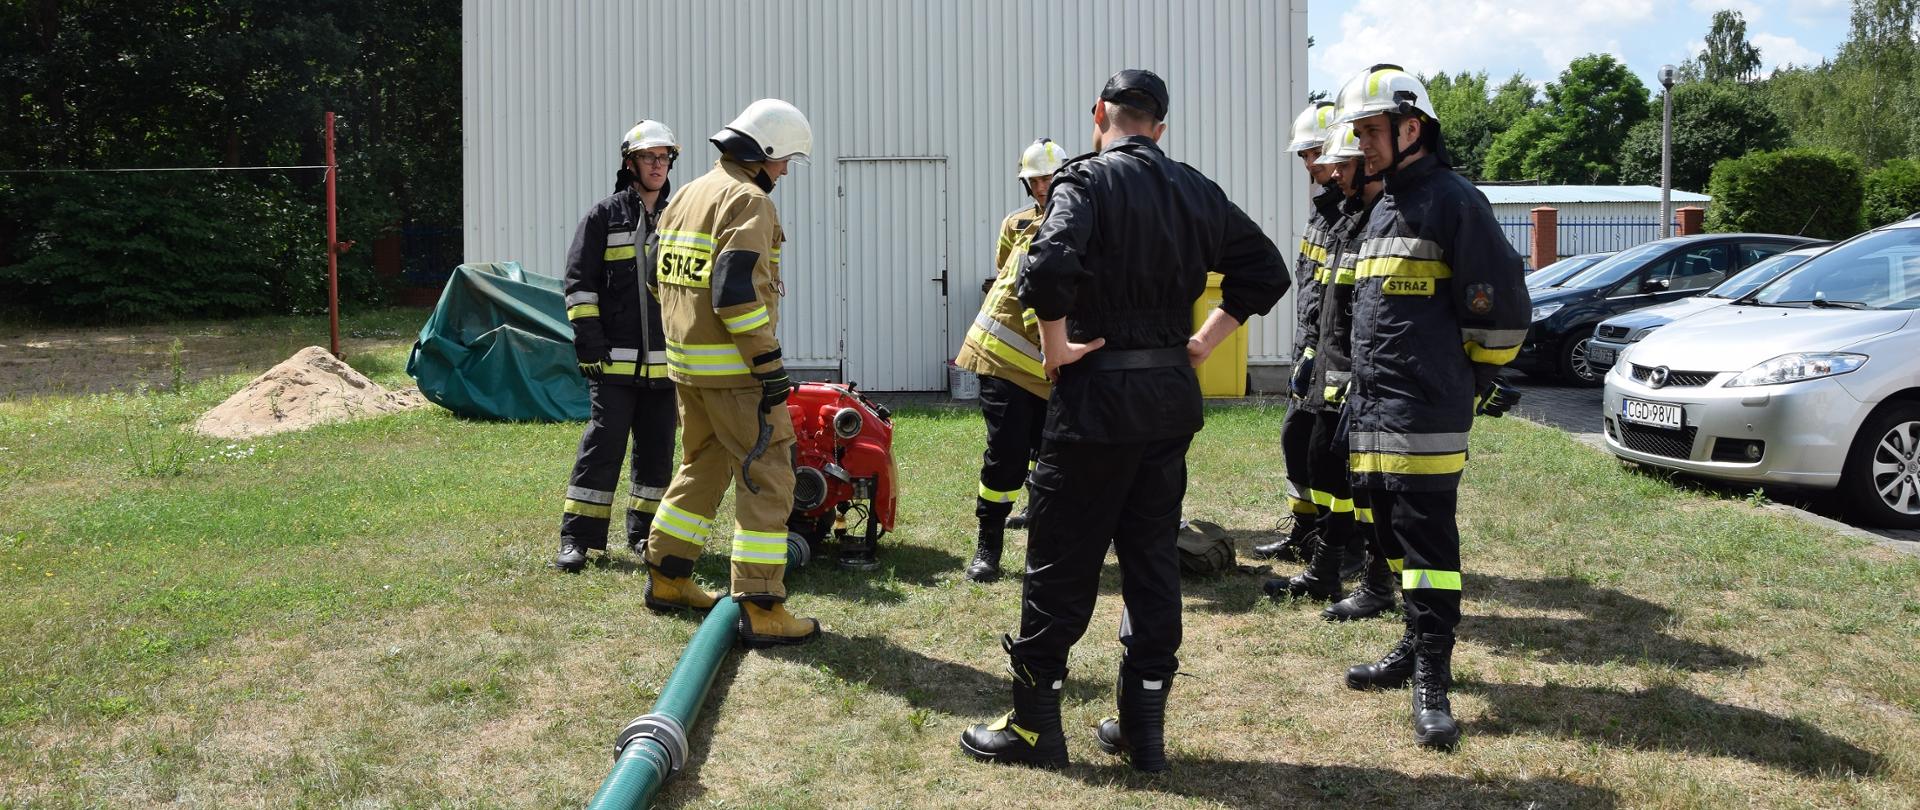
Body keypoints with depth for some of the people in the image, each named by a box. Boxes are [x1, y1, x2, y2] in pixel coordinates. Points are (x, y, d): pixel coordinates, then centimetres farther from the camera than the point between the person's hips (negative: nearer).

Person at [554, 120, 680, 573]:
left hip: (667, 361, 4)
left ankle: (644, 532, 21)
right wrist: (589, 342, -9)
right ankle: (577, 537, -1)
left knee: (657, 450, 9)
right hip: (615, 360, -4)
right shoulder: (604, 216, 1)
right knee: (602, 444, -7)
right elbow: (579, 283, -1)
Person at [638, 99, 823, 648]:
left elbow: (661, 277, 20)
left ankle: (666, 578, 30)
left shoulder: (687, 196, 16)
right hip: (733, 369, -9)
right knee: (767, 479, -5)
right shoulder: (749, 201, -13)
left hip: (687, 362, 9)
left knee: (703, 468, 23)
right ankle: (761, 611, -6)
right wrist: (770, 366, -20)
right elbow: (738, 290, -23)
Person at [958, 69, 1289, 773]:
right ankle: (1143, 727, 19)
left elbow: (1049, 266, -27)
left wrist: (1058, 348, -13)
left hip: (1097, 397, -6)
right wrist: (1204, 341, 12)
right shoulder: (1198, 191, 9)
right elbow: (1266, 271, 15)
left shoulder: (1087, 180, -10)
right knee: (1153, 557, 13)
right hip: (1172, 397, 6)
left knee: (1061, 564, 3)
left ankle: (1033, 725, 13)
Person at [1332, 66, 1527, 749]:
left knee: (1427, 538, -8)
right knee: (1395, 531, 16)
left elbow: (1502, 303, -10)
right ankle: (1418, 645, 29)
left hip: (1423, 412, -9)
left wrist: (1476, 379, -1)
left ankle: (1431, 681, -4)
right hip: (1373, 408, 9)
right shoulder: (1384, 209, 20)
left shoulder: (1452, 200, -8)